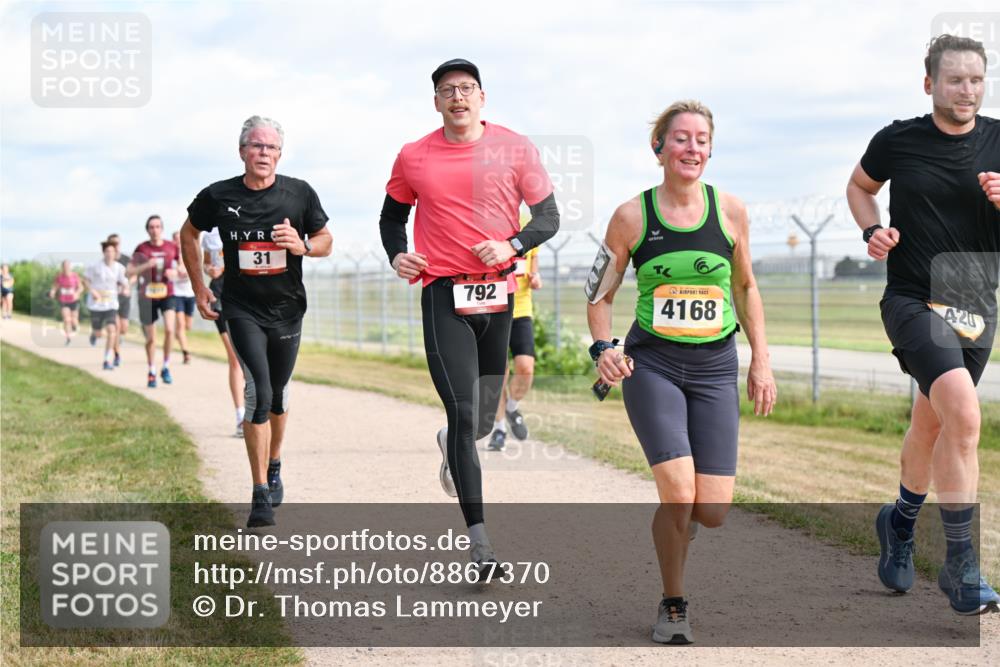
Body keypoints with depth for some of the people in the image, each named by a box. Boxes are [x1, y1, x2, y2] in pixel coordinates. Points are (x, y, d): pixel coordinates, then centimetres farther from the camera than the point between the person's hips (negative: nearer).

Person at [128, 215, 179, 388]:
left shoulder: (172, 247, 2)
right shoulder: (141, 249, -1)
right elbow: (130, 272, -3)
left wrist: (175, 272, -10)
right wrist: (146, 265, -20)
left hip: (167, 294, 0)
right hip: (148, 296, 0)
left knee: (169, 329, -21)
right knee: (150, 338, 6)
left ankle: (166, 367, -3)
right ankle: (152, 373, 24)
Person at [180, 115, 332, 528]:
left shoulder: (300, 194, -5)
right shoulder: (218, 197, -6)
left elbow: (325, 241, 6)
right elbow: (189, 235, 12)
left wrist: (302, 246, -17)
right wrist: (199, 287, 8)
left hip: (287, 309, 2)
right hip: (242, 309, -2)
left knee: (277, 395, 16)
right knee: (259, 393, -16)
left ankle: (273, 467, 41)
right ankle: (261, 494, -13)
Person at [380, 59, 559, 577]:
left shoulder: (515, 149, 1)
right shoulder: (414, 157, 3)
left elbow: (548, 217, 5)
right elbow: (392, 216, 18)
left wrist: (512, 246, -14)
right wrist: (397, 255, -2)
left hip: (502, 291, 2)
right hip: (444, 295, -1)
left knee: (485, 419, 11)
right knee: (463, 413, -11)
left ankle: (453, 445, 50)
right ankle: (478, 540, -9)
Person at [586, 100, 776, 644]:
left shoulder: (730, 211, 2)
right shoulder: (632, 216, -3)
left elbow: (746, 288, 14)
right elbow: (600, 294, 6)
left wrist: (761, 361, 9)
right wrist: (603, 348, -12)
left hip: (715, 368, 2)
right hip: (651, 364, -2)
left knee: (712, 512, -6)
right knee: (679, 497, -18)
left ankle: (673, 515, 32)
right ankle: (672, 605, 6)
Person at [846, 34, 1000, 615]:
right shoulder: (898, 141, -2)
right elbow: (860, 185, 17)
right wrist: (873, 230, -1)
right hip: (914, 301, -4)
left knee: (932, 425, 17)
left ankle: (901, 523, 46)